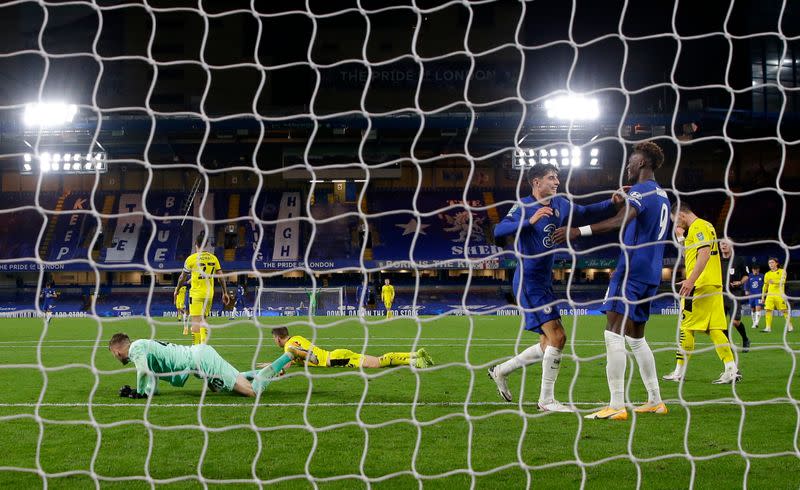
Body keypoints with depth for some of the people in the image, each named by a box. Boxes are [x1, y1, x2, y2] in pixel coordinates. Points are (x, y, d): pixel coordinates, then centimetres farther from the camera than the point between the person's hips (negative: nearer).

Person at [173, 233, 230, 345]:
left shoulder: (191, 258, -6)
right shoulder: (213, 258, 4)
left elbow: (182, 277, 4)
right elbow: (221, 277, 5)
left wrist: (177, 290, 19)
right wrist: (225, 293, 12)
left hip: (196, 294, -4)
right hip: (209, 294, 4)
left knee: (196, 321, -5)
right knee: (203, 320, 18)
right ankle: (204, 344, 14)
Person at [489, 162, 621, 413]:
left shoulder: (560, 204, 9)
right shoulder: (523, 207, -12)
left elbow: (586, 212, 19)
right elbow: (499, 231, -24)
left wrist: (612, 202, 3)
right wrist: (530, 221, -35)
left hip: (544, 283, 9)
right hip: (528, 281, -9)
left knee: (549, 344, 13)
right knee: (557, 336, -15)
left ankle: (500, 371, 29)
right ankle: (546, 400, -7)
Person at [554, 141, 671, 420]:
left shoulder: (640, 190, -12)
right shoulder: (662, 195, 19)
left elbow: (620, 221, -30)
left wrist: (579, 231, -38)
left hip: (632, 271, -10)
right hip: (650, 275, 10)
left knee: (613, 334, -12)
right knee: (636, 337, 17)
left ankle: (616, 406, -18)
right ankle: (655, 401, 20)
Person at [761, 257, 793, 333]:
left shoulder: (782, 272, 3)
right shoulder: (767, 274, 15)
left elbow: (782, 281, -13)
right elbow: (765, 286, 20)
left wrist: (774, 281, -29)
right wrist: (763, 297, 18)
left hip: (779, 295, -4)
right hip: (770, 295, 4)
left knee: (784, 311, -1)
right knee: (767, 310, -9)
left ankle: (790, 326, 12)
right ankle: (768, 328, -7)